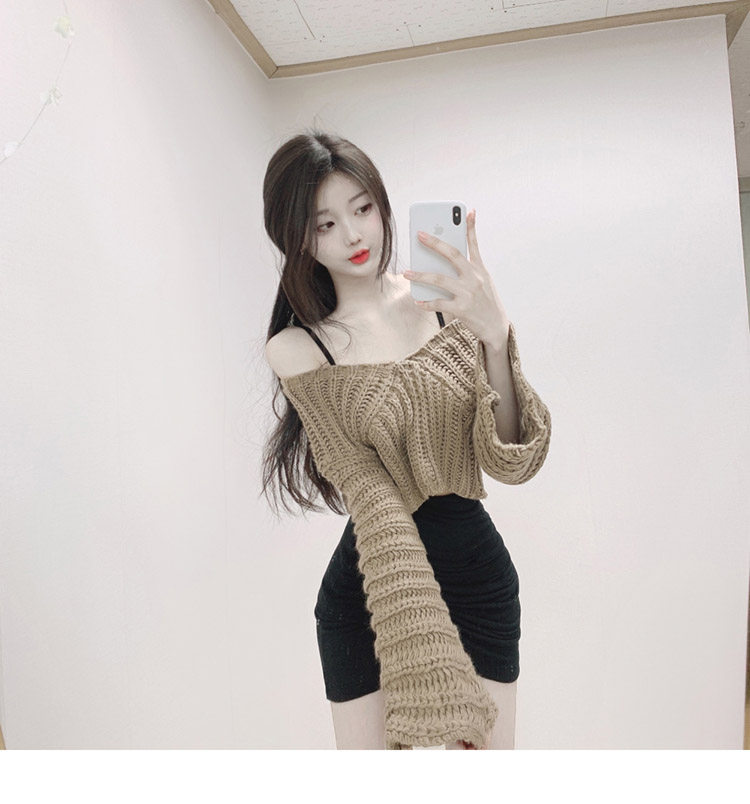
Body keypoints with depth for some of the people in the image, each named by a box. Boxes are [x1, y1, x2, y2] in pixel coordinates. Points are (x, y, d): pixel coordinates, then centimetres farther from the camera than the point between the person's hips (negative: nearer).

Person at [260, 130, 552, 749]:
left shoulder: (448, 302, -3)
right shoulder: (297, 348, -8)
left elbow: (513, 461, -10)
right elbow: (372, 501, -15)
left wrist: (495, 335, -25)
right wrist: (435, 671, -21)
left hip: (480, 571, 2)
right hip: (369, 588, -2)